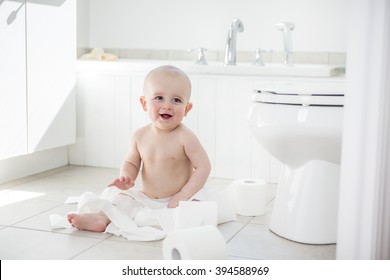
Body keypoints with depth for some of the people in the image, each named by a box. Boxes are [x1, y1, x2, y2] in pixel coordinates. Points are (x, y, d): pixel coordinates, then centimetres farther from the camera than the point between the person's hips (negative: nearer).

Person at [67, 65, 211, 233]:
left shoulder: (184, 137, -15)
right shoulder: (140, 136, -1)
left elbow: (203, 167, -13)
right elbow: (131, 163, 14)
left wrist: (183, 195, -20)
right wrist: (126, 177, -10)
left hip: (174, 202, -5)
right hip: (146, 199, 5)